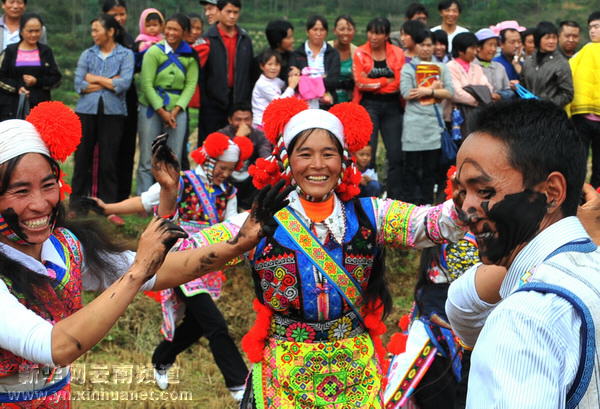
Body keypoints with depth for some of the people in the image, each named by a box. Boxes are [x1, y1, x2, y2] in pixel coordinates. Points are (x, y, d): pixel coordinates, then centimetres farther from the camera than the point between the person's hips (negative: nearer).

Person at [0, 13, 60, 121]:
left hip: (41, 104, 1)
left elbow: (56, 78, 8)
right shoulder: (11, 51, 9)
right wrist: (17, 87, -11)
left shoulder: (46, 51, 12)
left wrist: (37, 81, -8)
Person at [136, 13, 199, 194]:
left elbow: (191, 85, 1)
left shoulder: (190, 56, 5)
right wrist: (162, 111, -10)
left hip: (177, 111, 2)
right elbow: (146, 84, -6)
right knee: (147, 160, -1)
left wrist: (176, 110, -10)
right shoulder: (154, 52, -3)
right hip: (152, 108, -2)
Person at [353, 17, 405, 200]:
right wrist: (386, 81, -6)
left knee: (396, 154, 0)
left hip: (392, 107, 2)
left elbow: (399, 83, -5)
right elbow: (360, 82, -9)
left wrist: (373, 84, -8)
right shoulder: (360, 53, 2)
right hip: (369, 106, -2)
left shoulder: (397, 53, 5)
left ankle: (395, 197, 8)